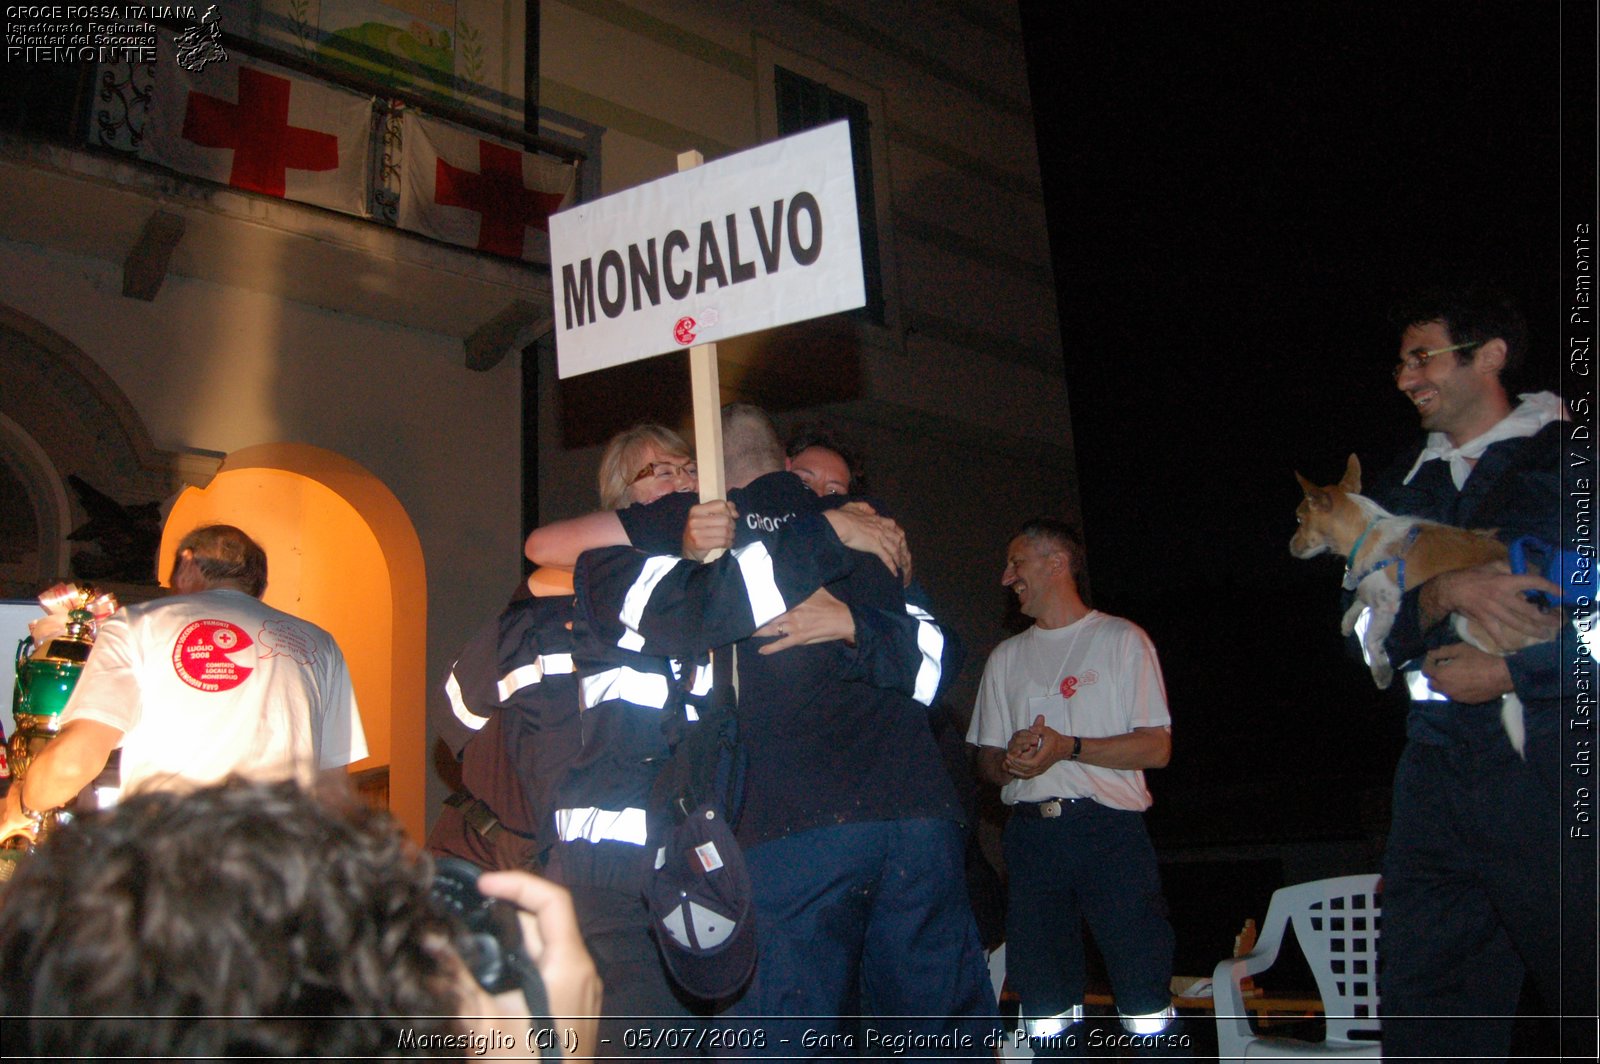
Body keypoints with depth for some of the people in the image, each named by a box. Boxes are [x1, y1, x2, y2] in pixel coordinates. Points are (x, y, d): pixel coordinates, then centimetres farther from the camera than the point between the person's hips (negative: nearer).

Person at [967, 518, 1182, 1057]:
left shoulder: (1122, 639, 6)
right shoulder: (1006, 658, 20)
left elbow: (1157, 747, -2)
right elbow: (986, 759, 17)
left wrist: (1067, 747, -14)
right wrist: (1011, 759, -6)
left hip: (1110, 828, -4)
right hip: (1032, 833, 4)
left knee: (1145, 989, -8)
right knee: (1044, 998, 5)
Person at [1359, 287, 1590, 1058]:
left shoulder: (1568, 452, 2)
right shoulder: (1399, 489, 19)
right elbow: (1369, 630, 10)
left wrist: (1509, 673, -10)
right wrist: (1444, 594, -9)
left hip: (1554, 766, -5)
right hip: (1441, 769, 5)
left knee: (1588, 986, 0)